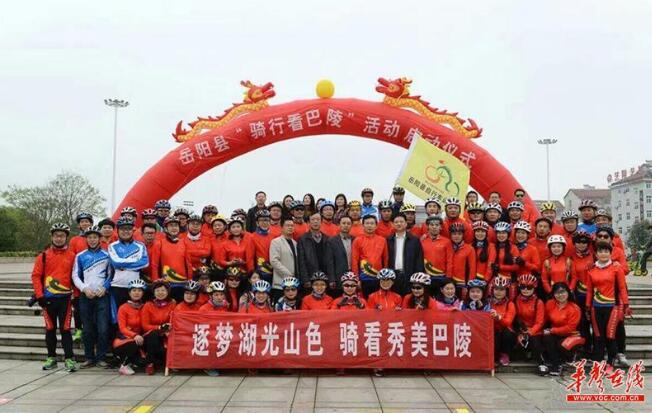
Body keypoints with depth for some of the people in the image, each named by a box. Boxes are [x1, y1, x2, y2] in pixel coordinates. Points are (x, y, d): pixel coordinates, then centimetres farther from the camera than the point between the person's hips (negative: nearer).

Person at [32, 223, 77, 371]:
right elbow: (36, 275, 2)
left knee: (65, 329, -2)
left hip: (65, 297, -1)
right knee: (50, 329, 10)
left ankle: (69, 359, 1)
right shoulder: (44, 255, 4)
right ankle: (51, 358, 20)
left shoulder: (72, 255, 3)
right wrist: (39, 295, -4)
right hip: (48, 298, 2)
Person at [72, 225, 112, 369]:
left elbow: (111, 274, 6)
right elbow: (75, 276, 8)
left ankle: (101, 357, 2)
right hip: (86, 296, 1)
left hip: (102, 295, -1)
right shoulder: (80, 256, 10)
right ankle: (89, 358, 14)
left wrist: (104, 288, -7)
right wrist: (84, 288, -5)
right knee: (88, 329, 5)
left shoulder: (106, 255, 7)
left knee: (103, 329, -7)